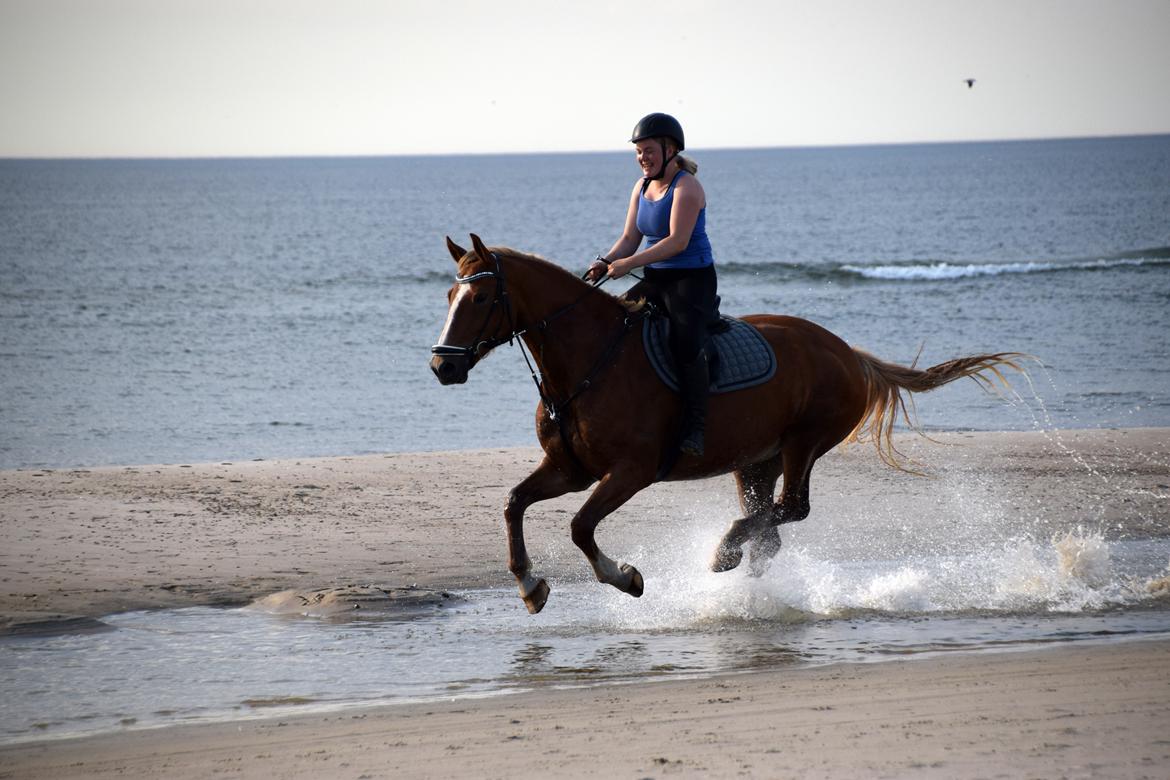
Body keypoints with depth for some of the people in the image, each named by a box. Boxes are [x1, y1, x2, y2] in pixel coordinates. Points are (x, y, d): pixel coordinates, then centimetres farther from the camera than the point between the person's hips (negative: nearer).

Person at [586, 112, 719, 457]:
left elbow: (677, 241, -23)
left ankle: (695, 427, -27)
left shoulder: (686, 188, -12)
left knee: (686, 342, -30)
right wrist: (605, 263, -10)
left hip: (693, 281, -9)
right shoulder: (643, 186, 13)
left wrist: (628, 264, -28)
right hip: (654, 282, 9)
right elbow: (630, 239, 12)